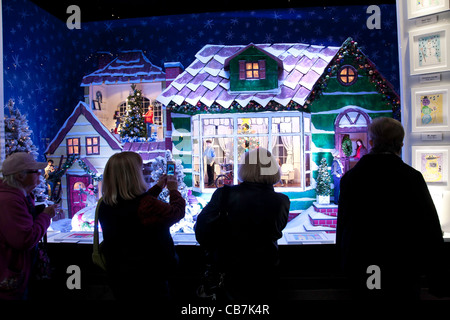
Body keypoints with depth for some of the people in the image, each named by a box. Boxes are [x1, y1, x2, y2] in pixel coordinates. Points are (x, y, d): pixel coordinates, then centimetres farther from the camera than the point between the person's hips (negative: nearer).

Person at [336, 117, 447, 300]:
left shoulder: (350, 177, -6)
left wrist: (345, 264, 14)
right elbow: (430, 228, -7)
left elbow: (342, 225, 2)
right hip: (401, 271, -2)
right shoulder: (412, 177, -13)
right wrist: (436, 277, 5)